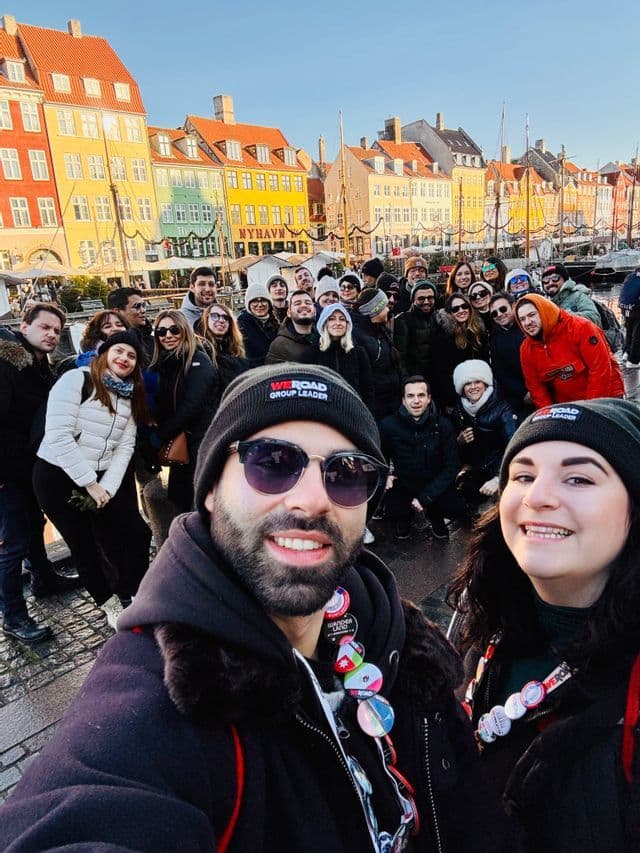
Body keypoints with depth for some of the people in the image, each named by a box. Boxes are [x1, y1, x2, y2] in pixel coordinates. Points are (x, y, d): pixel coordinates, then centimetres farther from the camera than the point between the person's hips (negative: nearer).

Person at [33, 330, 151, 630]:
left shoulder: (130, 396, 7)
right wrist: (90, 483, -18)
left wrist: (106, 487, -11)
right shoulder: (76, 379, -12)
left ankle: (127, 596, 20)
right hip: (58, 477, -5)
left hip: (103, 480, 5)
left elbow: (125, 447, 2)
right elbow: (58, 435, -20)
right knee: (84, 546, 4)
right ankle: (108, 601, 28)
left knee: (137, 534, -2)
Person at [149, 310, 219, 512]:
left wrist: (160, 435, -12)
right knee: (177, 499, 10)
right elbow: (161, 406, 14)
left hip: (202, 440, -7)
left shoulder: (198, 360, -9)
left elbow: (192, 405, -17)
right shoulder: (163, 363, 12)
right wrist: (155, 426, -7)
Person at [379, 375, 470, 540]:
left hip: (435, 483, 1)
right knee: (394, 511, -27)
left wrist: (425, 497, -18)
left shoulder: (443, 425, -13)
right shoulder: (389, 425, -16)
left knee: (459, 510, -20)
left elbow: (452, 466, -11)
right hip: (402, 482, -1)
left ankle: (435, 514, 18)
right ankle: (403, 519, 13)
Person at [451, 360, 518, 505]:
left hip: (499, 470, -4)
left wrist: (499, 478, -36)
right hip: (474, 472, 4)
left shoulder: (502, 409, -10)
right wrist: (459, 441, -9)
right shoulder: (459, 411, 4)